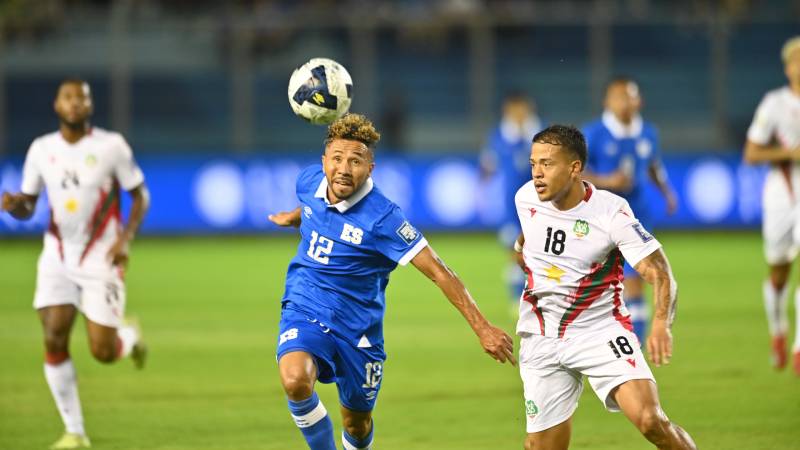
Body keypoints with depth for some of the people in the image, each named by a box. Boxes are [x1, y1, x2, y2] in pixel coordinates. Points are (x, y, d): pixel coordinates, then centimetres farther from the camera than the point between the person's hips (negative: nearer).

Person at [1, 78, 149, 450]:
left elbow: (140, 196, 0)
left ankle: (130, 336, 31)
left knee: (103, 352, -8)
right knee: (54, 341, -11)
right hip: (58, 255, 3)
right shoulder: (41, 149, 1)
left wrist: (126, 238, -15)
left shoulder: (111, 146, -7)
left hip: (101, 257, -3)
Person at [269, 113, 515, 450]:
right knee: (295, 380, -29)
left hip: (357, 327, -2)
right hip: (304, 310, 2)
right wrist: (295, 217, 39)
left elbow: (439, 273, -22)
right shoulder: (309, 181, -7)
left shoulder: (382, 218, -23)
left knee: (357, 422, 12)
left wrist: (482, 328, -27)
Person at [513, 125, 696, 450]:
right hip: (541, 339, 4)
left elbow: (660, 274, -21)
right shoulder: (525, 198, -3)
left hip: (601, 332, -4)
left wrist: (661, 323, -38)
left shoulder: (612, 212, -17)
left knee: (650, 420, -23)